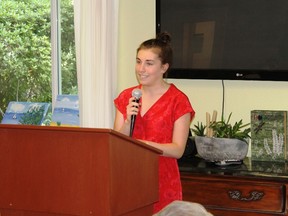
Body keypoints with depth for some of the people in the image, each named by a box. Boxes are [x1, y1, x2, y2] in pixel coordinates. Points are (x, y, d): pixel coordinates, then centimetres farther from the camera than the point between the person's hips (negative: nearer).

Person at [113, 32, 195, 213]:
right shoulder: (126, 97, 8)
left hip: (162, 182, -4)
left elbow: (178, 150, -10)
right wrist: (128, 121, -11)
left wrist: (143, 144, -22)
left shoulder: (178, 101, -6)